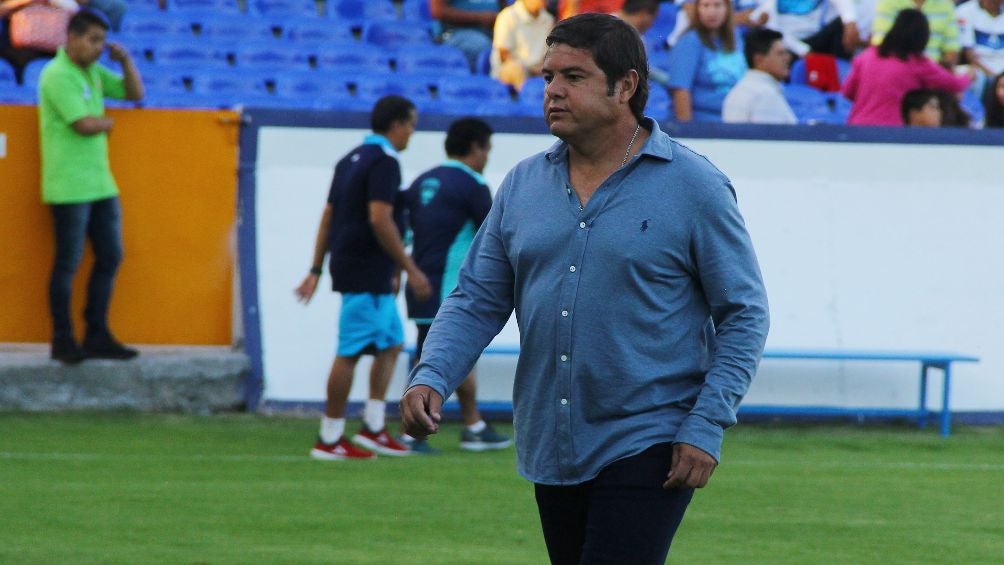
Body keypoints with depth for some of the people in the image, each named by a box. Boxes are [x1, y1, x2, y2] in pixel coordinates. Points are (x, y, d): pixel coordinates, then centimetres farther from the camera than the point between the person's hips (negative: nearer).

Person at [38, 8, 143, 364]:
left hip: (100, 184, 9)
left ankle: (97, 337, 15)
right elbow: (85, 124, -21)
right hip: (69, 187, -9)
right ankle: (63, 341, 5)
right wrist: (108, 123, 0)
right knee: (68, 263, -3)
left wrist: (126, 62, 2)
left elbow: (135, 94, 18)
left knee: (110, 257, 9)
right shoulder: (58, 75, -14)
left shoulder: (92, 72, 13)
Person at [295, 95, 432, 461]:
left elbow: (328, 217, 18)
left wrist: (316, 270, 19)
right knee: (350, 352, -5)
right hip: (367, 274, -10)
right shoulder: (384, 162, -13)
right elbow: (379, 219, -22)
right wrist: (410, 269, -18)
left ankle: (372, 427, 12)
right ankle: (330, 440, -2)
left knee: (391, 344, 15)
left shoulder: (351, 160, 16)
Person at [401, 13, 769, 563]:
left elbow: (743, 315, -4)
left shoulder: (695, 187, -5)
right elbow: (476, 300, 10)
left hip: (646, 449, -6)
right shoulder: (522, 186, 9)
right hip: (550, 451, 6)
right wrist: (431, 378, -8)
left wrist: (706, 427, -13)